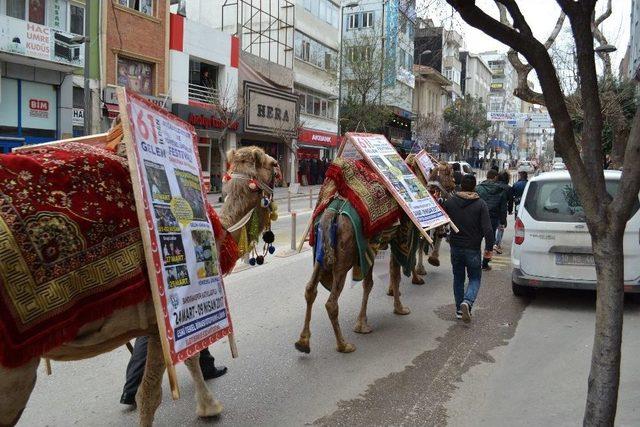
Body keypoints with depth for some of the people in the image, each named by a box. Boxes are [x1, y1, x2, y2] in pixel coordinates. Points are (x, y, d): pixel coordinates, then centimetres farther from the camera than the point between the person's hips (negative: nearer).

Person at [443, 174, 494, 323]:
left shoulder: (449, 202, -2)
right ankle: (467, 301, -14)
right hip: (473, 249, -2)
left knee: (458, 278, 16)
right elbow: (488, 229, -12)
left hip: (455, 247, 2)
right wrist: (489, 247, -3)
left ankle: (459, 310, 18)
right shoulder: (480, 204, -8)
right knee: (475, 278, 11)